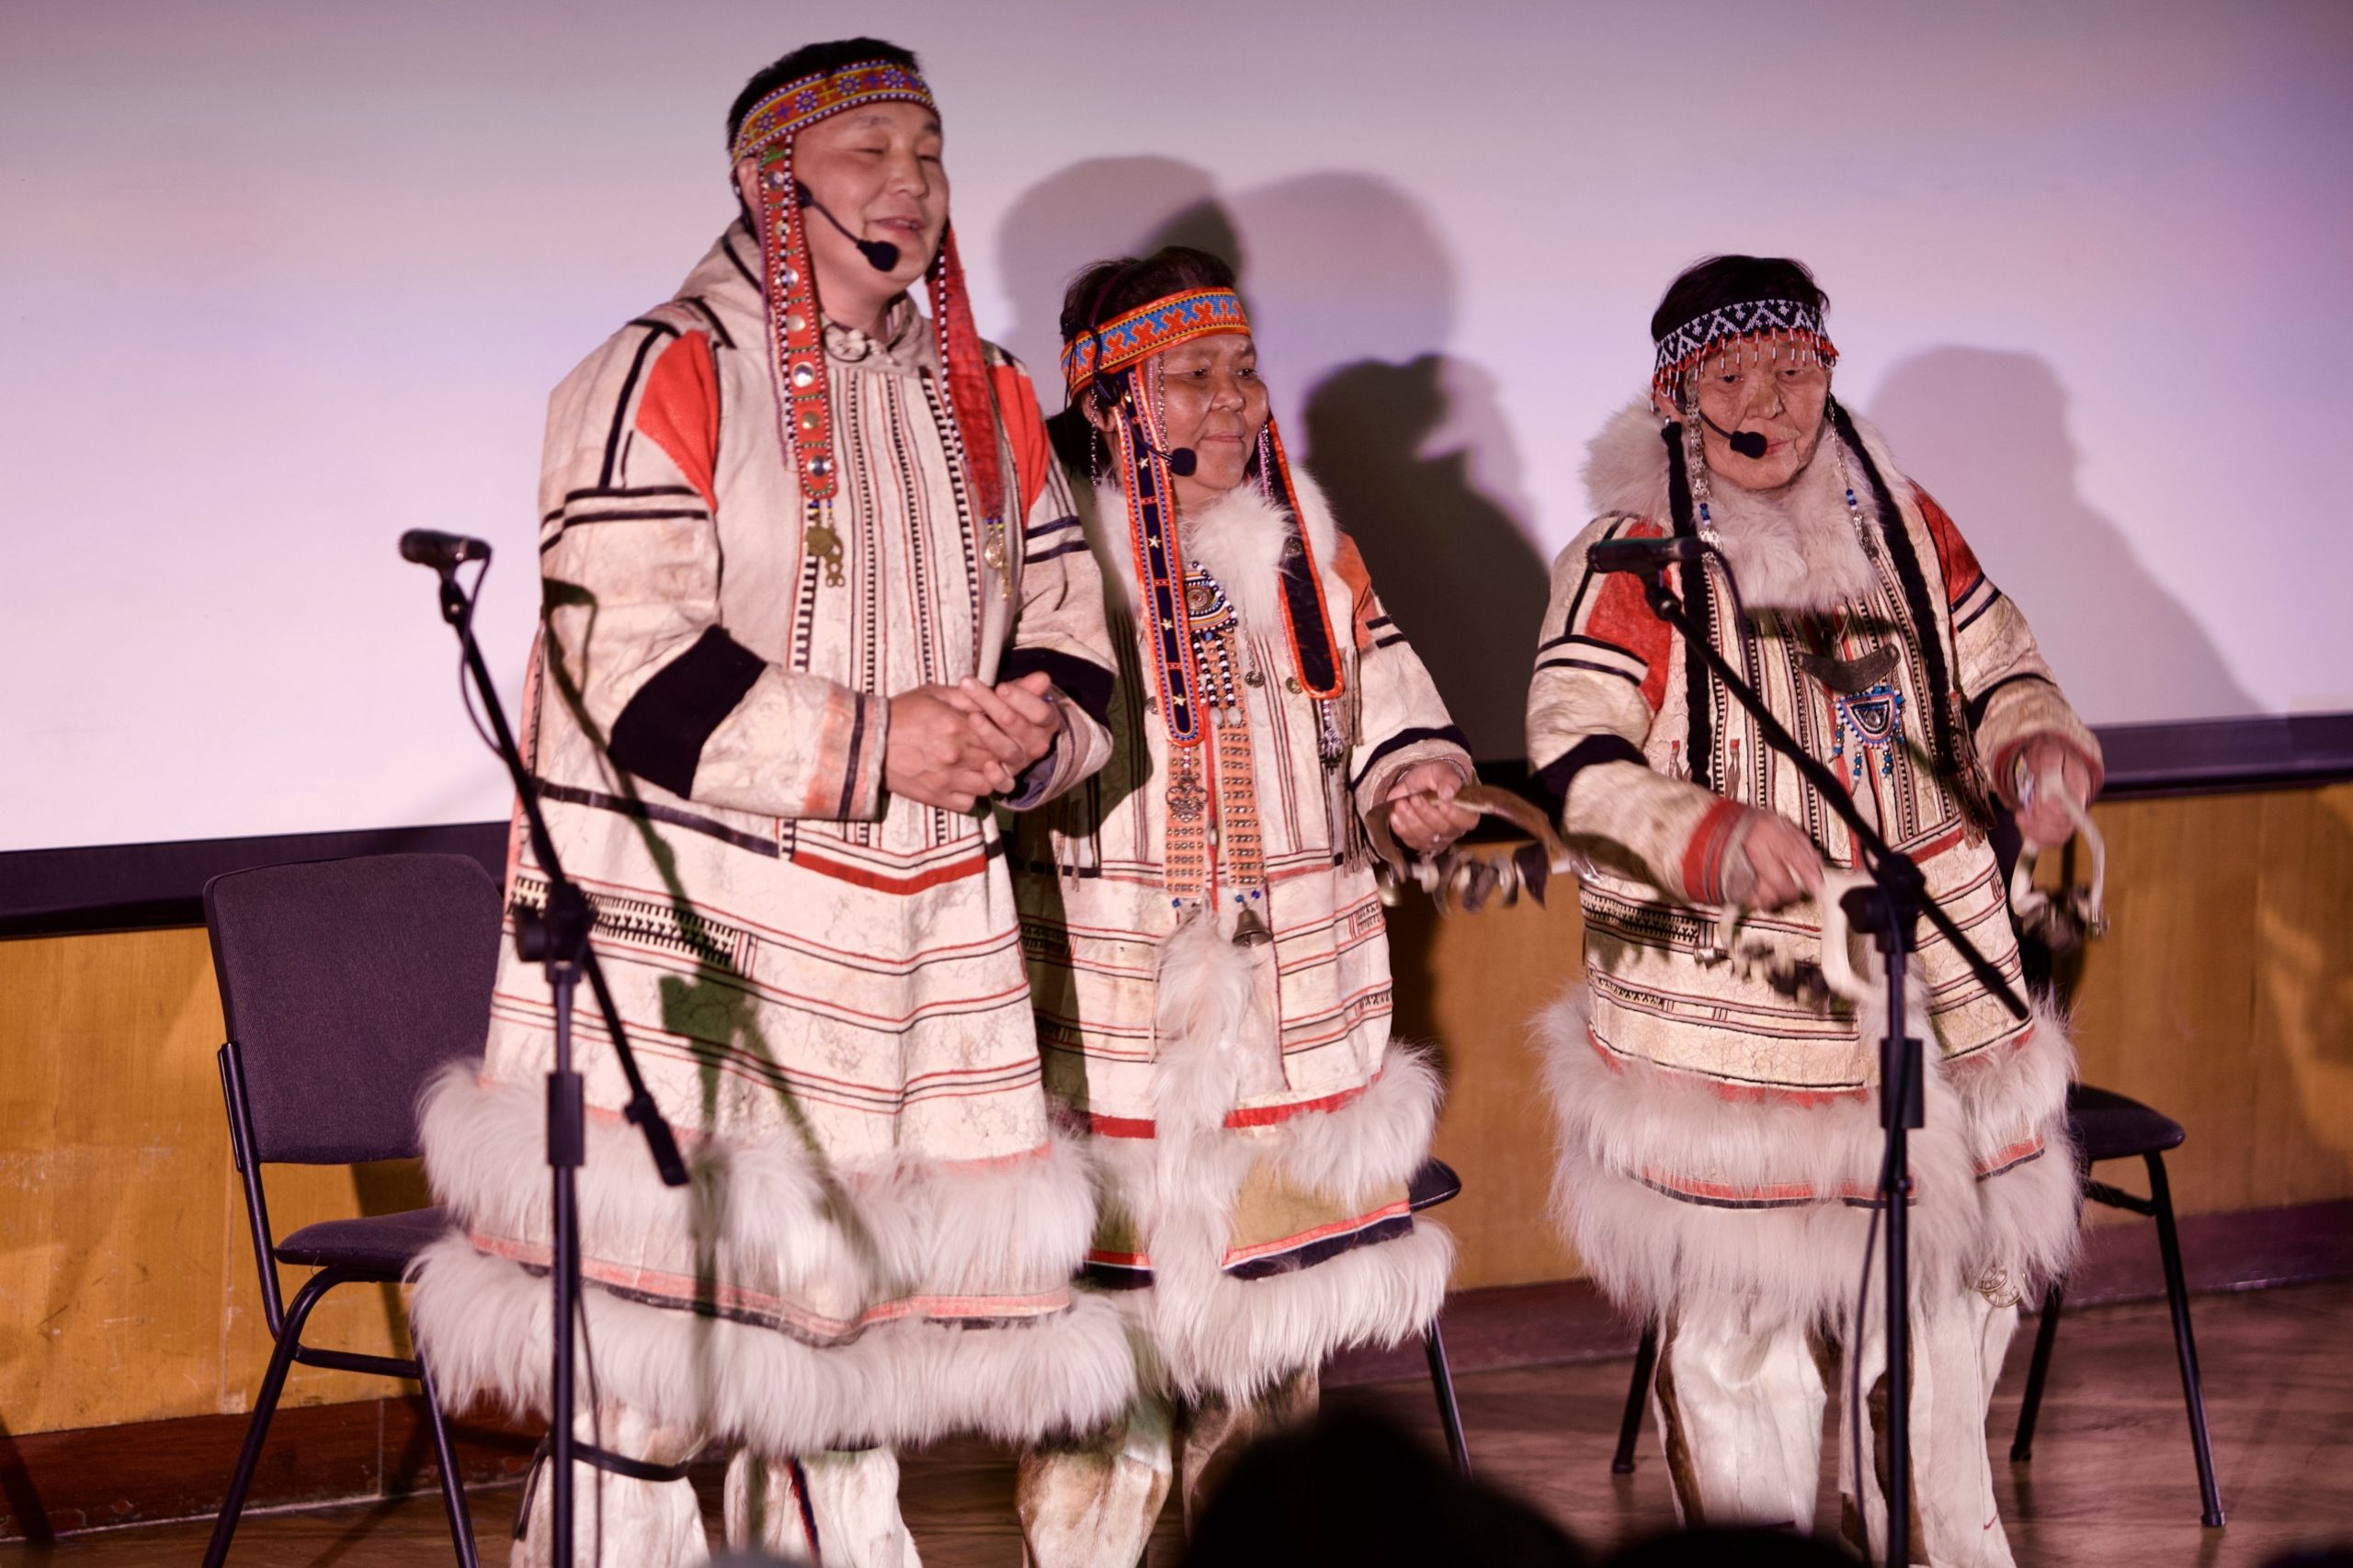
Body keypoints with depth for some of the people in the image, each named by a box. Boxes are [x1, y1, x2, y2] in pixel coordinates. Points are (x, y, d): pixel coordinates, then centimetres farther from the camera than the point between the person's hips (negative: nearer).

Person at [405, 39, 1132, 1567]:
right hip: (698, 935, -6)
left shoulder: (990, 404, 17)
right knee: (652, 1329, -8)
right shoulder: (664, 378, -5)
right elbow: (622, 663, -15)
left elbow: (1072, 641, 18)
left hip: (929, 947, 6)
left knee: (858, 1320, 12)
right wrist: (869, 747, -19)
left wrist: (1032, 731, -6)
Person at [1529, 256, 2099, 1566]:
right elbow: (1573, 754, -18)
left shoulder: (1901, 521, 8)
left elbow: (1995, 668, 16)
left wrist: (2038, 742, -8)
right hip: (1729, 1006, -5)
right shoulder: (1635, 555, -10)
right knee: (1740, 1309, 1)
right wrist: (1715, 840, -34)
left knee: (1956, 1267, 18)